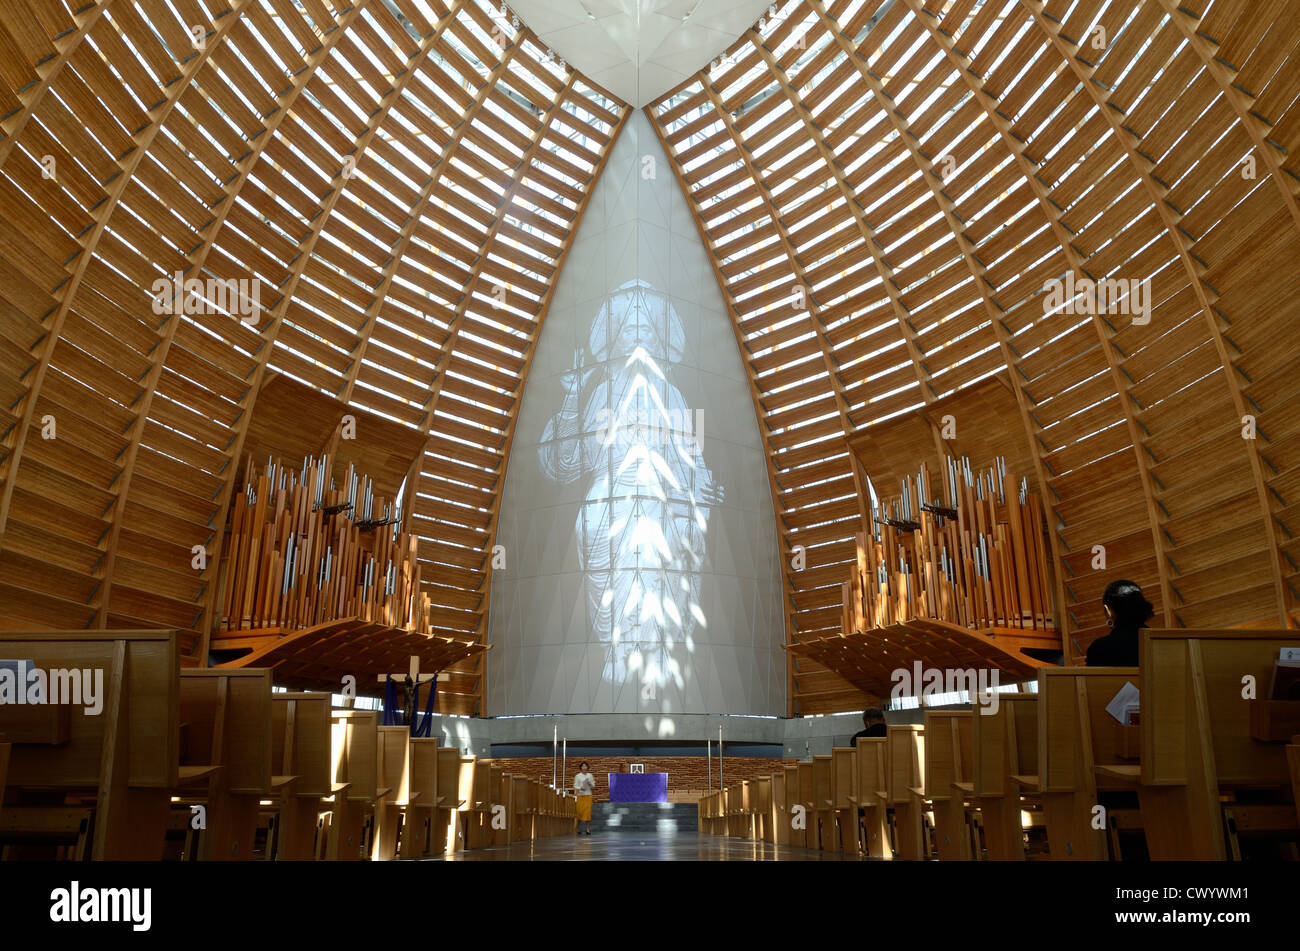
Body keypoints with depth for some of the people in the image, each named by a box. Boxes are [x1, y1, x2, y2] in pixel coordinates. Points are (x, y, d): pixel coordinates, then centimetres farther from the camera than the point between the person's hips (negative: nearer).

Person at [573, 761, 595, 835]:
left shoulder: (590, 775, 9)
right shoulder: (578, 776, 2)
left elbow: (593, 786, 12)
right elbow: (575, 786, 0)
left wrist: (590, 784, -9)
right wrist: (580, 788, -18)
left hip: (588, 795, 2)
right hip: (580, 795, -2)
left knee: (588, 811, -3)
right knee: (580, 811, -5)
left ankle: (588, 829, 2)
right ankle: (578, 828, 6)